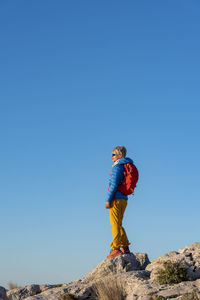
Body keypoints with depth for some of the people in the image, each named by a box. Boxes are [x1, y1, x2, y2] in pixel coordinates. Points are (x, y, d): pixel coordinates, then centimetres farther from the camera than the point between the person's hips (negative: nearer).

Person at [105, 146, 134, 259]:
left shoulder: (117, 167, -10)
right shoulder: (126, 167, 17)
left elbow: (114, 185, -17)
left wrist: (108, 200, -16)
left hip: (116, 198, -9)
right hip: (124, 199, 9)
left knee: (115, 224, -7)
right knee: (118, 224, 15)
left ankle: (116, 249, -9)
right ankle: (125, 247, 14)